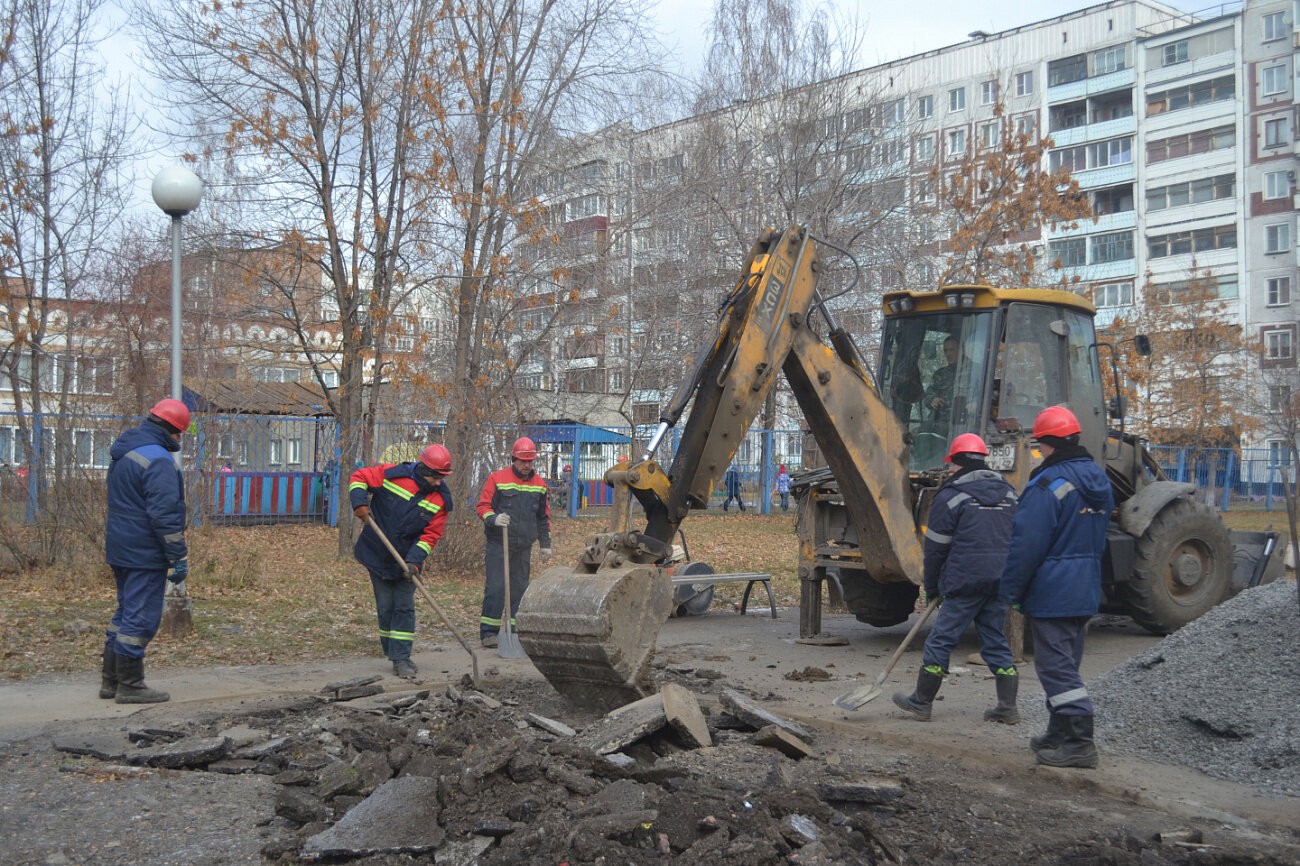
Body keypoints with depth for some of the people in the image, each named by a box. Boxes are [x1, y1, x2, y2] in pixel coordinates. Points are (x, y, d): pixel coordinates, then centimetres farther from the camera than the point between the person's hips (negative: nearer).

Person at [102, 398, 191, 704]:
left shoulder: (122, 452, 12)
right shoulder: (158, 460, -19)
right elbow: (165, 515, -22)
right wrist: (179, 558, -17)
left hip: (119, 549, 10)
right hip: (145, 554, -10)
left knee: (126, 612, 18)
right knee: (141, 618, -2)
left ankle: (111, 681, 24)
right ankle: (130, 686, 3)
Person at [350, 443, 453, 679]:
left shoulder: (440, 498, -10)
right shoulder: (392, 474, -15)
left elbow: (431, 535, -10)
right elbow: (359, 477, -3)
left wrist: (414, 561, -22)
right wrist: (359, 502, -20)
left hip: (406, 560, 1)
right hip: (377, 555, -1)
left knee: (405, 608, -2)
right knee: (385, 608, 5)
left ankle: (401, 658, 2)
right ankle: (394, 654, 17)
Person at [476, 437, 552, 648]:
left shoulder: (539, 484, 12)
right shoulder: (497, 479, -2)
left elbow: (543, 516, 21)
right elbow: (483, 506, -3)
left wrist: (545, 543, 18)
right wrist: (494, 519, -23)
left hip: (524, 546, 5)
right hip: (498, 543, -5)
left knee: (520, 589, 8)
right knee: (495, 587, -10)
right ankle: (488, 631, -6)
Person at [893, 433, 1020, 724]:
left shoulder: (951, 495, -5)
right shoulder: (1009, 493, 15)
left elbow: (936, 546, -3)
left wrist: (932, 587, 7)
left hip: (966, 581, -6)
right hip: (1001, 582, 6)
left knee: (941, 639, 2)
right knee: (995, 640, 13)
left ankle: (921, 702, 9)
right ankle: (1007, 707, 11)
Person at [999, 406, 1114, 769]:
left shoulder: (1049, 484, -18)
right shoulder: (1099, 481, 11)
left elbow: (1028, 544, -19)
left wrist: (1009, 590, -11)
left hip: (1052, 593, -9)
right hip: (1087, 591, 9)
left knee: (1057, 667, -4)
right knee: (1066, 664, 17)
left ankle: (1078, 742, -5)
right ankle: (1061, 735, 26)